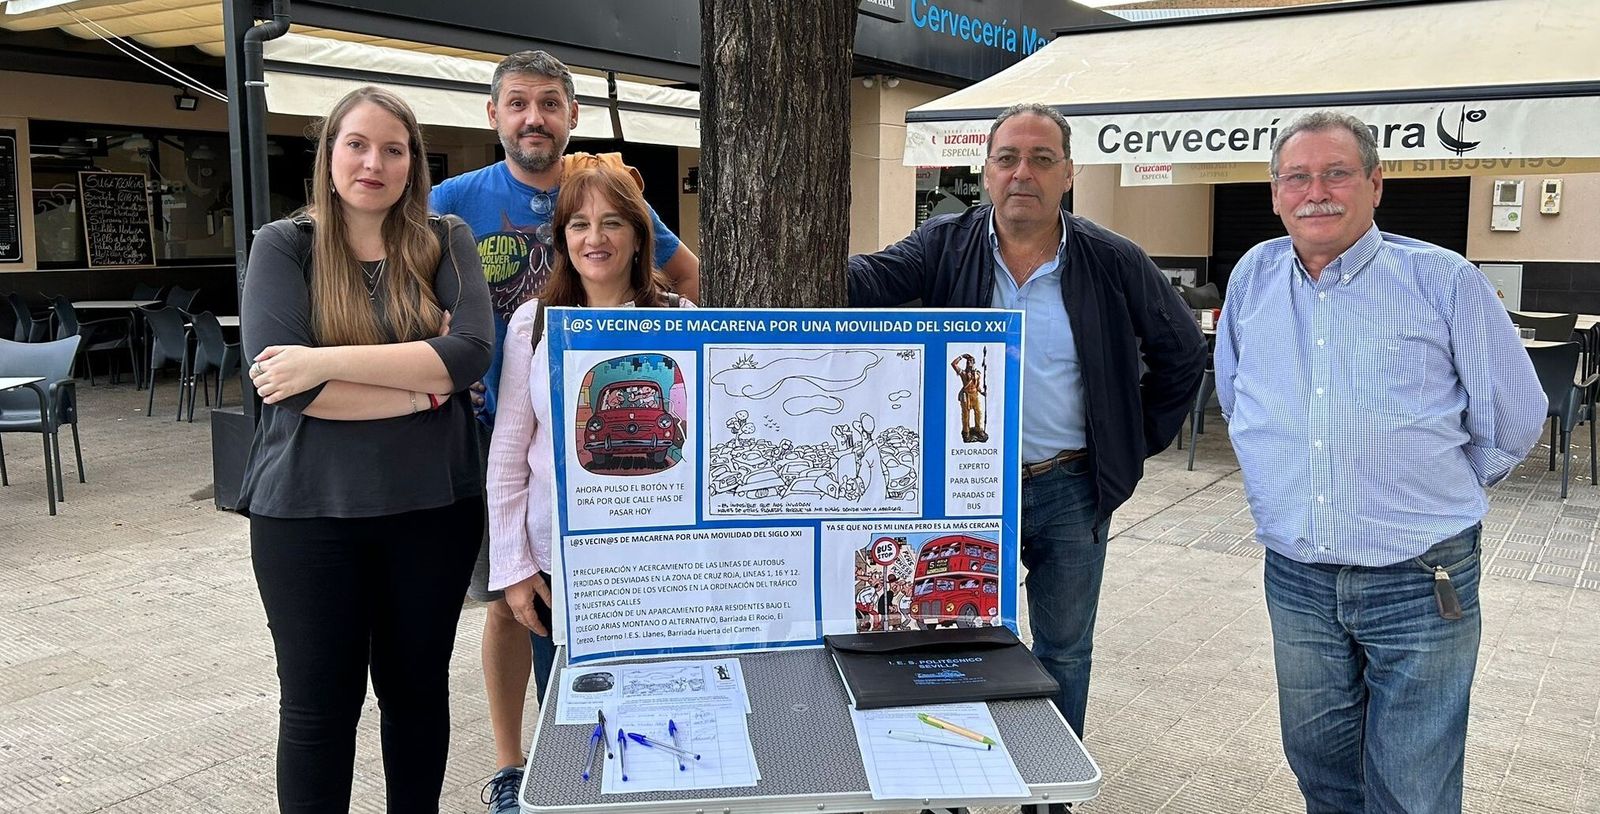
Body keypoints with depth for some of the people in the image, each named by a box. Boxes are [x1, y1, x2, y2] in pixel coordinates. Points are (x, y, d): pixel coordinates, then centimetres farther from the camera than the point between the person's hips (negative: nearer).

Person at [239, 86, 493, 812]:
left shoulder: (445, 242, 3)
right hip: (309, 509, -1)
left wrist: (327, 362, -19)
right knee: (319, 704, 8)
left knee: (418, 688, 15)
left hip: (431, 503, 2)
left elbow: (472, 352, -14)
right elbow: (281, 380, -15)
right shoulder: (283, 246, -1)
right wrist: (424, 383, -14)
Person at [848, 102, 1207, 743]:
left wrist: (1140, 442, 4)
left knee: (1065, 653, 15)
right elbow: (868, 282, -18)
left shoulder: (1114, 264, -2)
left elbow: (1182, 352, 8)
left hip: (1072, 491, 1)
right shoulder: (945, 246, -3)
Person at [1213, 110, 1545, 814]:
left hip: (1420, 582, -3)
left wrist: (1434, 493, 11)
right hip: (1296, 578, 4)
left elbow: (1514, 418, 2)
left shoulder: (1443, 281, -7)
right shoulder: (1252, 278, 5)